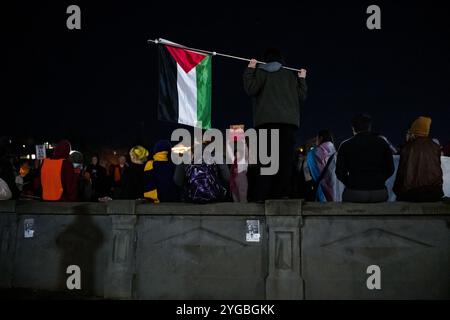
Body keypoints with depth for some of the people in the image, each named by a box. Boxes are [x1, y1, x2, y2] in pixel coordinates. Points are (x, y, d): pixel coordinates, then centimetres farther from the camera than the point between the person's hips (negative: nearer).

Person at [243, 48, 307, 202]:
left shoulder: (261, 71, 9)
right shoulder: (291, 74, 19)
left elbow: (251, 89, -5)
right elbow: (302, 96, 16)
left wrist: (250, 70, 6)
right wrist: (302, 79, 30)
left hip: (267, 121, -2)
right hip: (288, 121, 2)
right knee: (285, 158, -1)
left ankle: (263, 195, -15)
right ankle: (282, 193, -8)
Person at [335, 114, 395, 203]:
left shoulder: (346, 145, -1)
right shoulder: (382, 143, 5)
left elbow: (340, 172, 1)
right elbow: (390, 169, 8)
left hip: (354, 193, -2)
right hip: (379, 193, 2)